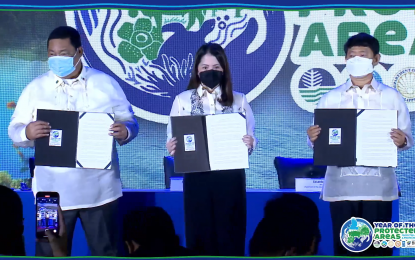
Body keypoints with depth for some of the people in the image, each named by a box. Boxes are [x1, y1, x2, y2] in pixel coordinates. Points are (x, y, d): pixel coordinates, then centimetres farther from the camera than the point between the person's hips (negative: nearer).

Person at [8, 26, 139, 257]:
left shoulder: (106, 84, 4)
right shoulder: (36, 88, 5)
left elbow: (130, 122, 6)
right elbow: (15, 130, 3)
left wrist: (125, 131, -18)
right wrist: (27, 132, -21)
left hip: (99, 190, 0)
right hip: (53, 191, 0)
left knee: (106, 252, 9)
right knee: (50, 254, 6)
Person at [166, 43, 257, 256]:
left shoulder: (239, 100, 8)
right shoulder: (183, 100, 6)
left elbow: (250, 138, 7)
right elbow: (172, 140, 5)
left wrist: (250, 143, -16)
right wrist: (171, 147, -17)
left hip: (230, 178, 0)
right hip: (197, 178, 0)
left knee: (230, 236, 2)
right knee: (200, 236, 3)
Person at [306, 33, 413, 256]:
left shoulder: (391, 97, 8)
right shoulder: (330, 98, 11)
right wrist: (313, 138, -13)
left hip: (378, 186, -1)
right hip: (341, 186, 1)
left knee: (377, 248, -1)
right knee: (344, 248, 3)